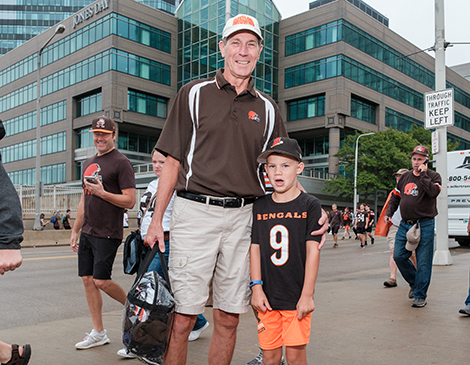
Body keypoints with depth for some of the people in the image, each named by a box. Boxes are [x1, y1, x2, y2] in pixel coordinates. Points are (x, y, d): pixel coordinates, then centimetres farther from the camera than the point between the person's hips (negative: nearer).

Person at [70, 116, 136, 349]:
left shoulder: (121, 162, -7)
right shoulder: (89, 163, 17)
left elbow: (130, 201, -13)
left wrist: (102, 193, -20)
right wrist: (75, 230, 19)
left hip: (107, 233, -8)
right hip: (87, 232, 8)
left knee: (101, 281, -9)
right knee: (87, 279, 7)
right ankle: (98, 333, 17)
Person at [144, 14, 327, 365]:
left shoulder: (267, 108, 13)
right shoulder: (194, 93, 6)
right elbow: (173, 161, 4)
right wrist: (156, 220, 0)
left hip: (244, 216, 3)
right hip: (195, 211, -2)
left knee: (229, 318, 10)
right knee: (182, 316, -1)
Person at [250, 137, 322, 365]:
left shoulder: (309, 205, -5)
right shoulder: (260, 206, 4)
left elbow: (313, 250, -7)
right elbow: (255, 248, 5)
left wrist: (307, 295, -10)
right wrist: (257, 288, -2)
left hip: (296, 297, -2)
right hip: (267, 297, 3)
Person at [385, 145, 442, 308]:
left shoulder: (433, 176, 0)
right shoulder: (405, 177, 13)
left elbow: (433, 192, -21)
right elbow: (395, 196, 22)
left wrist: (423, 174, -17)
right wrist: (389, 213, 10)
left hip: (424, 226, -5)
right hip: (405, 225, 5)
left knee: (423, 262, -2)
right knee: (399, 256, 1)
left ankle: (420, 295, 10)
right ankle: (414, 282, 26)